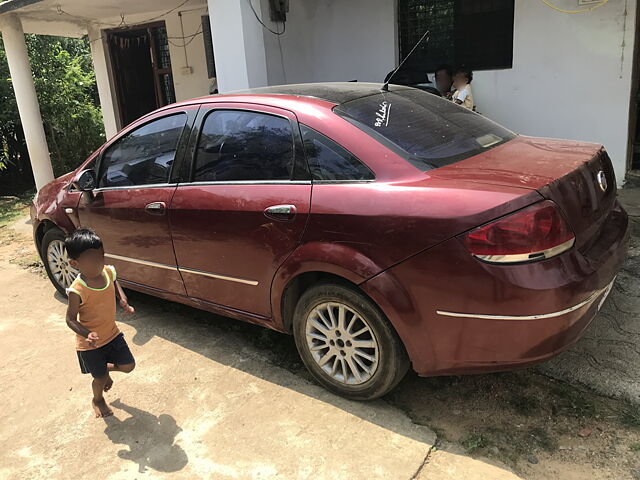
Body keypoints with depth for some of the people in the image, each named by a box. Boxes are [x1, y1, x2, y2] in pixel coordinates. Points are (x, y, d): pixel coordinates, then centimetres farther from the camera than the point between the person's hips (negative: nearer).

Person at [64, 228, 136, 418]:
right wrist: (87, 334, -36)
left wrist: (123, 299, -4)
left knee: (128, 366, 9)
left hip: (112, 333, 5)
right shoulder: (77, 290, -30)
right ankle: (97, 400, 46)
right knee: (100, 379, 12)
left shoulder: (109, 272, -13)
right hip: (90, 344, -5)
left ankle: (106, 369, 42)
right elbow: (71, 319, -19)